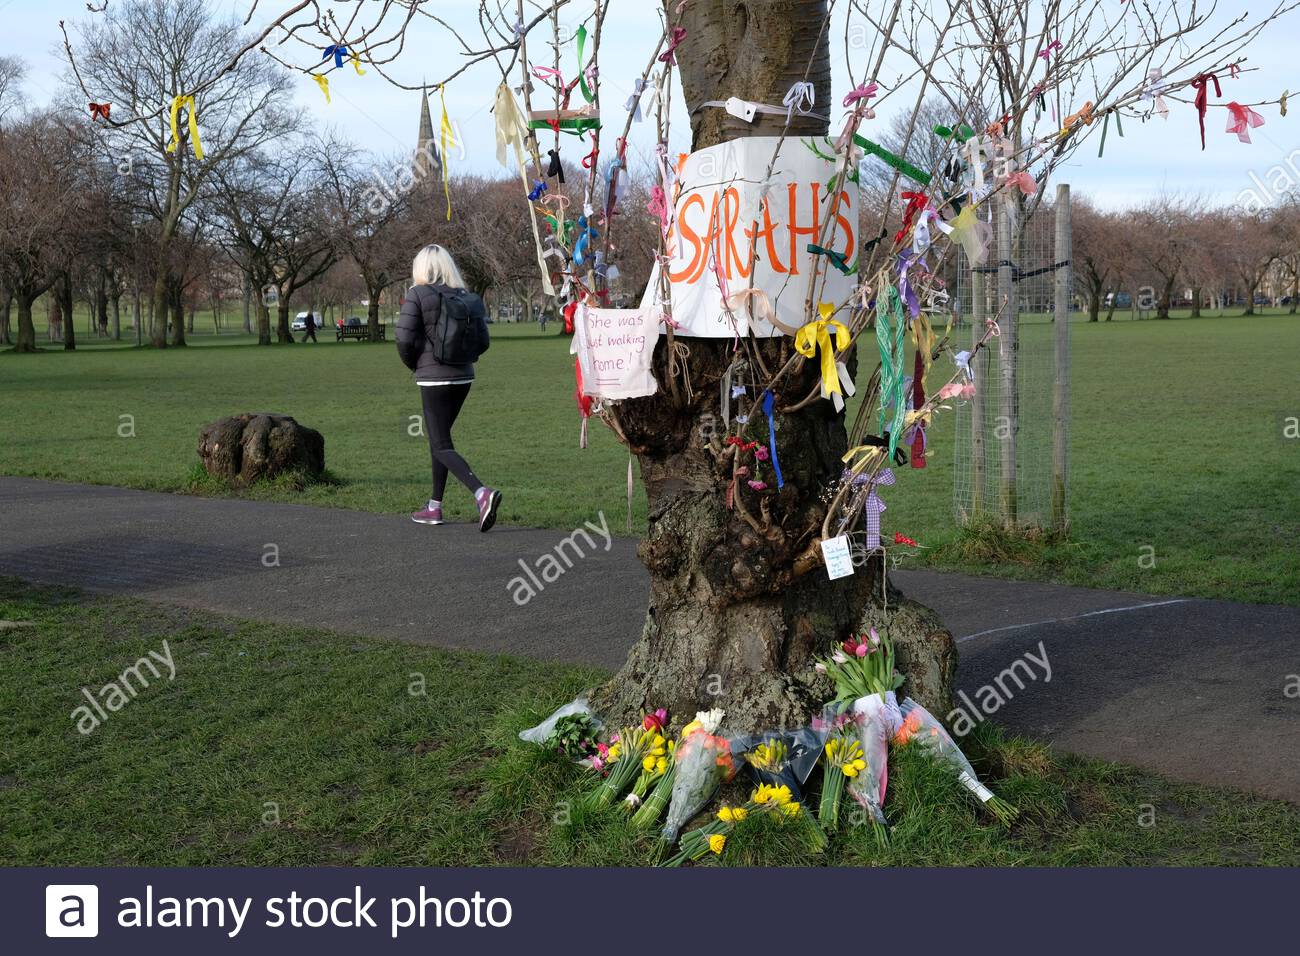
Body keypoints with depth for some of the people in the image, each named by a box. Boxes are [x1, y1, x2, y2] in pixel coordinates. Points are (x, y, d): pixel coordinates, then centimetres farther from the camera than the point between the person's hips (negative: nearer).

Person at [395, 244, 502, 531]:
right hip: (463, 378, 6)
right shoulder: (468, 299, 6)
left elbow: (404, 338, -14)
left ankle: (482, 493, -25)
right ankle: (435, 507, 23)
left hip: (433, 378, -6)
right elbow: (482, 341, 4)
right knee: (439, 437, 19)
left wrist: (415, 366, 3)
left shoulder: (418, 295, -9)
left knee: (441, 446, -3)